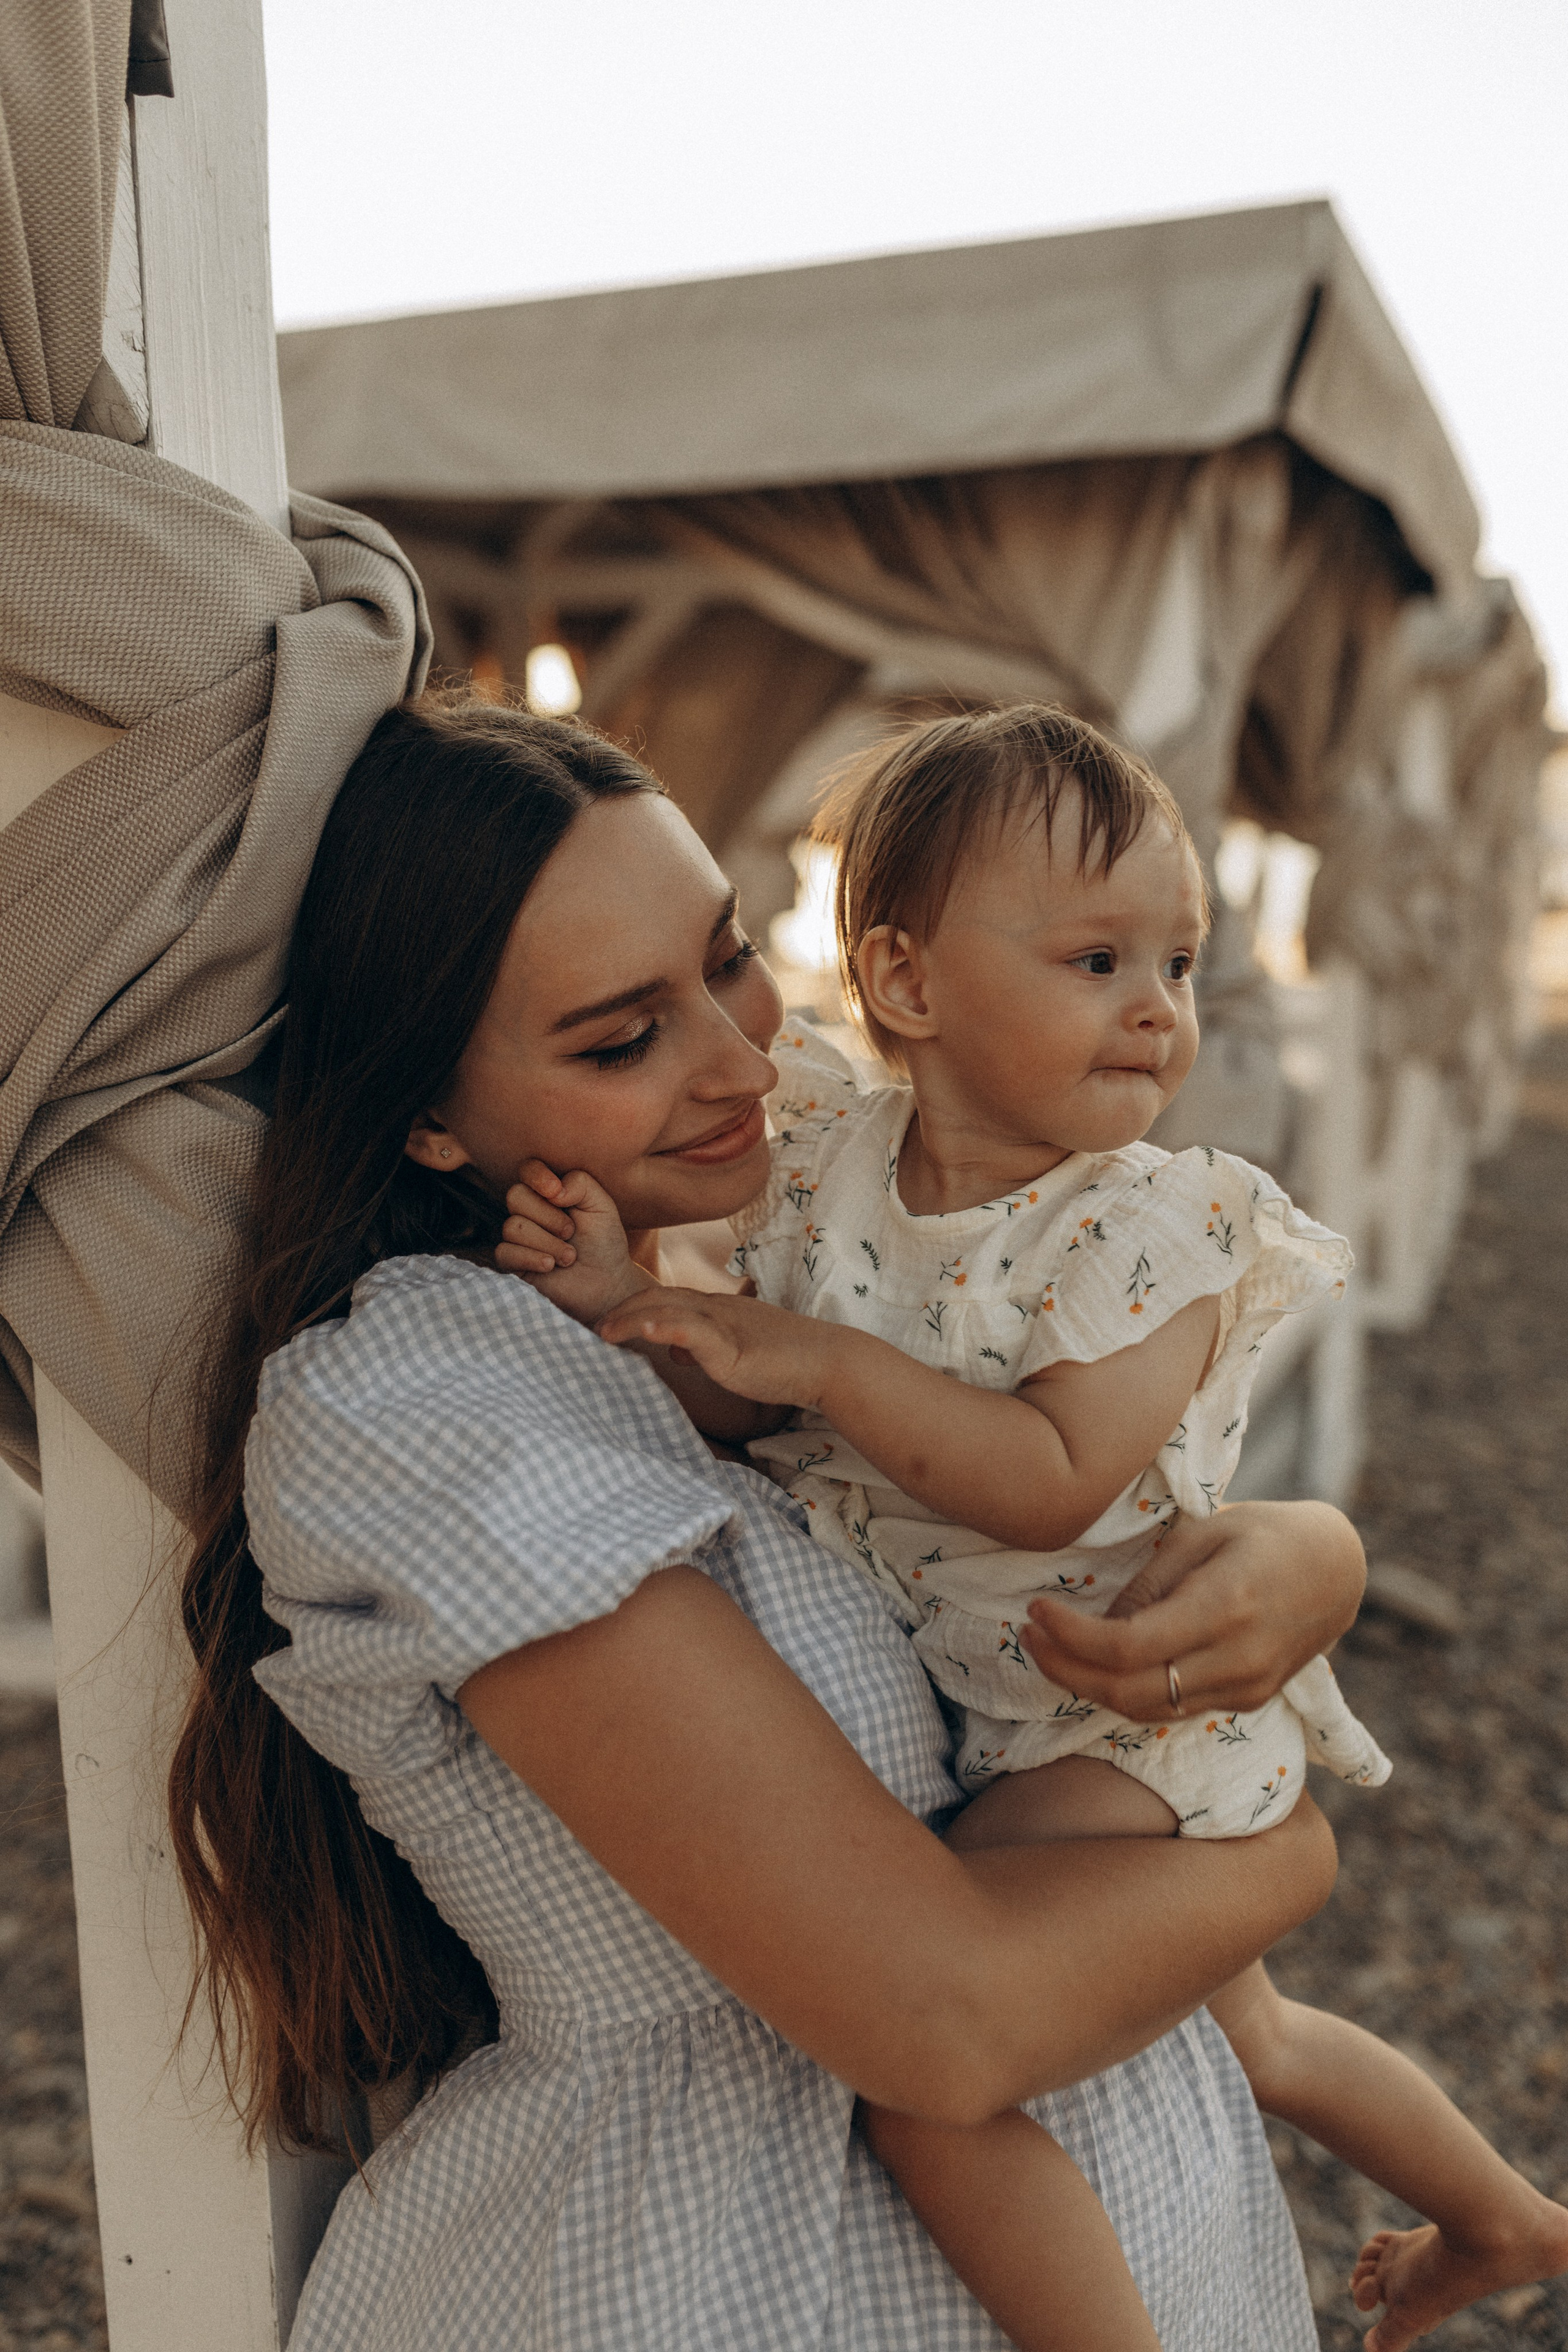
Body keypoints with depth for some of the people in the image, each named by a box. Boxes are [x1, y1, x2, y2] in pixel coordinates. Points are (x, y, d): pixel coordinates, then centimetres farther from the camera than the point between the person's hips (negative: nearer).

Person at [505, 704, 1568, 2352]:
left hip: (1115, 1719, -6)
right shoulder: (829, 1157, -6)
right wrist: (628, 1303, -20)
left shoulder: (1156, 1223, -21)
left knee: (920, 2075, -20)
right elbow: (743, 1410, -2)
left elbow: (1055, 1486, -31)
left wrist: (828, 1361, -31)